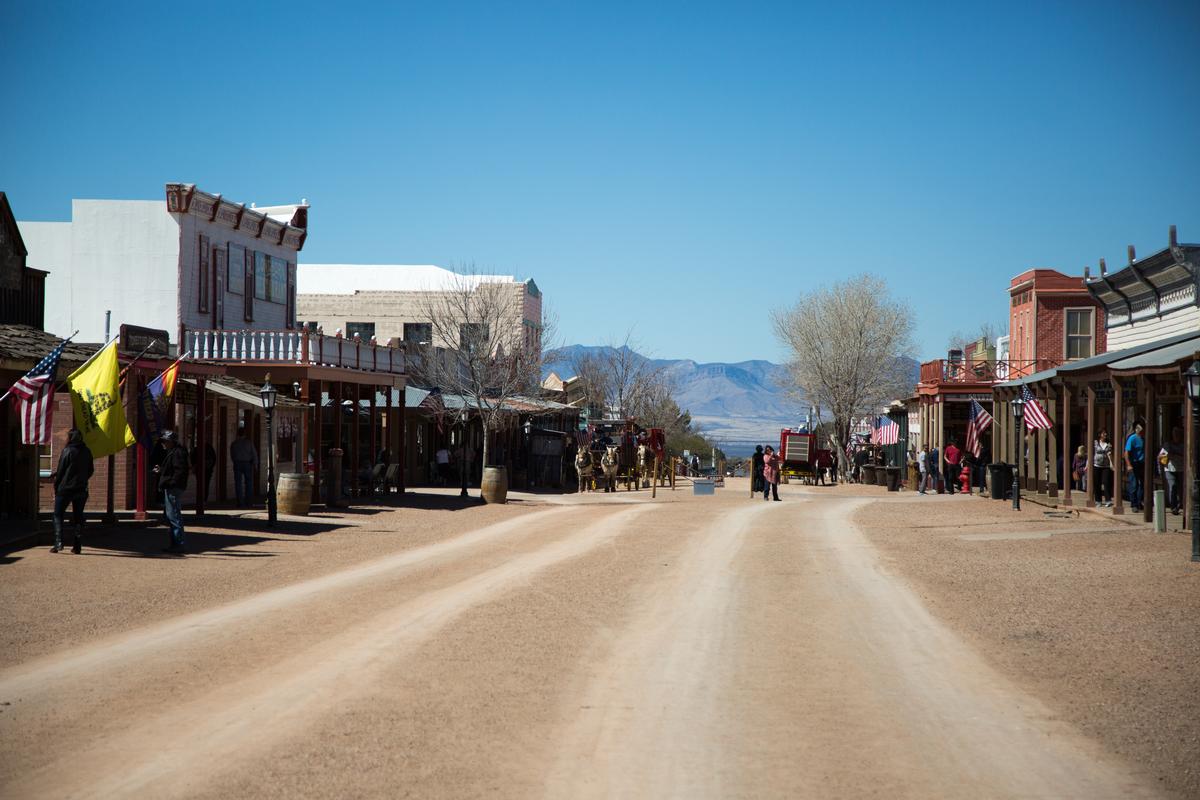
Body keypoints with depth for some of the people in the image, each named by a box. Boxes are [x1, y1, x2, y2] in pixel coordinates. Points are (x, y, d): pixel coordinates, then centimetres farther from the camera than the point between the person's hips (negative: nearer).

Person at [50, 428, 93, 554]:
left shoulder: (67, 451, -9)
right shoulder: (87, 452, 6)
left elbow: (60, 471, -7)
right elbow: (90, 470, 12)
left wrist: (56, 488, 0)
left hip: (65, 488, -5)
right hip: (82, 490, 5)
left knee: (58, 515, 5)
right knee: (78, 517, 10)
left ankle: (58, 542, -7)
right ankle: (78, 546, 5)